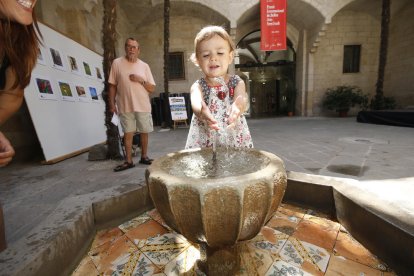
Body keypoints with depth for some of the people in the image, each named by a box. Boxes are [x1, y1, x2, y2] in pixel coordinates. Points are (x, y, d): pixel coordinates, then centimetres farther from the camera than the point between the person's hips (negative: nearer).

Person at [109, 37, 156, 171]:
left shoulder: (144, 66, 4)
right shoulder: (117, 63, 2)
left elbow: (152, 88, 3)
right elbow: (112, 85, 4)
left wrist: (141, 80, -12)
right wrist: (112, 103, -1)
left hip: (143, 106, 2)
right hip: (125, 106, -1)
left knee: (144, 132, 8)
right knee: (128, 133, 3)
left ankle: (144, 156, 23)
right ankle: (128, 161, 11)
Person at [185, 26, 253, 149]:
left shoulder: (237, 83, 0)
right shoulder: (198, 86, -3)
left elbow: (242, 100, -21)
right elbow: (196, 103, -24)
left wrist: (237, 109, -45)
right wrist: (201, 112, -48)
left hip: (235, 138, 1)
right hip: (204, 141, 0)